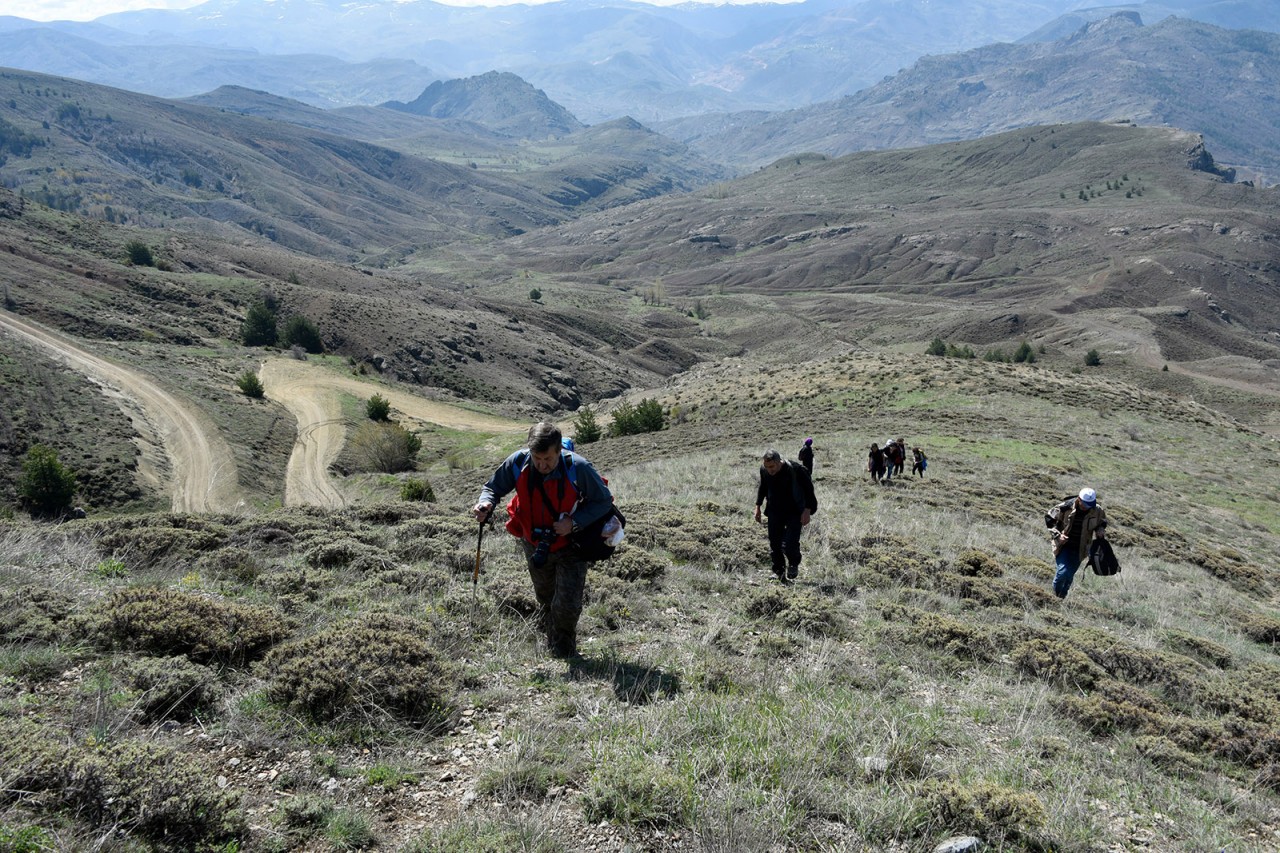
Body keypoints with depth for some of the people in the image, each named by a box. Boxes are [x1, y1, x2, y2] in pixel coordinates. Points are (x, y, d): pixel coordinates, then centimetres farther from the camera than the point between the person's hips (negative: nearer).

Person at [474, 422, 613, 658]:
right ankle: (551, 644, 49)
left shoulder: (578, 468, -28)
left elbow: (603, 501, -15)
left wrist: (574, 522, -28)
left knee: (567, 606, -8)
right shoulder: (518, 462, -21)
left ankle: (564, 653, 21)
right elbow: (493, 487, -5)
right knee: (546, 599, 22)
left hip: (570, 545, -3)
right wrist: (486, 502, -29)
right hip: (535, 546, 3)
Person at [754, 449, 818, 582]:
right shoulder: (764, 470, -8)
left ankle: (794, 565, 18)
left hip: (794, 513, -4)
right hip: (775, 512, 5)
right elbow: (762, 488, 12)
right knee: (774, 544, 4)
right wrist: (758, 507, 13)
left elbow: (809, 489, -11)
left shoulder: (796, 470, -23)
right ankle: (779, 572, 22)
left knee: (789, 544, -13)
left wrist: (807, 511, -15)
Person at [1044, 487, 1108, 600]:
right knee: (1063, 571, -17)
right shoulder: (1065, 507, -20)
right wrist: (1057, 535, -18)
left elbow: (1103, 522, 14)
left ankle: (1062, 597, 34)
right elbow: (1049, 518, -7)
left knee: (1069, 576, 10)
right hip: (1063, 546, -3)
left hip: (1079, 550, 3)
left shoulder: (1097, 511, -9)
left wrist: (1100, 530, -9)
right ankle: (1055, 596, 9)